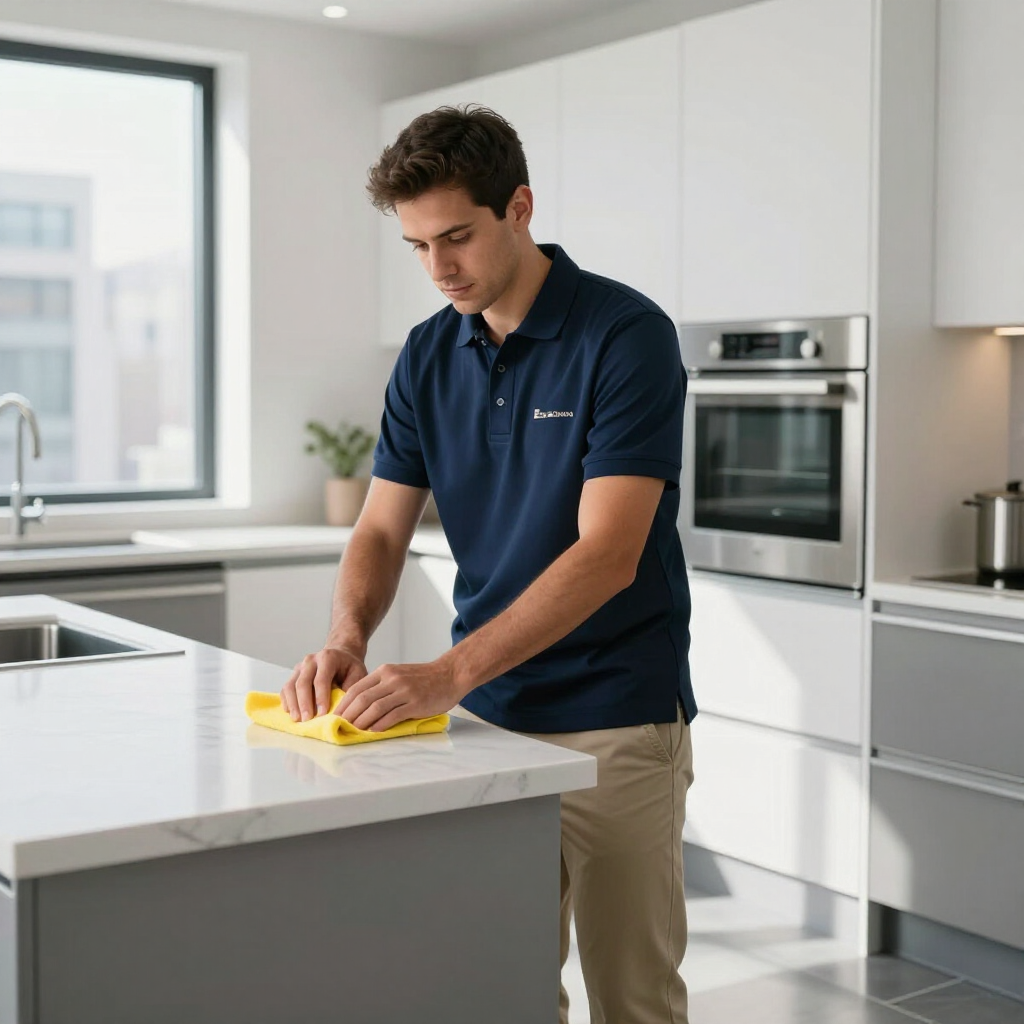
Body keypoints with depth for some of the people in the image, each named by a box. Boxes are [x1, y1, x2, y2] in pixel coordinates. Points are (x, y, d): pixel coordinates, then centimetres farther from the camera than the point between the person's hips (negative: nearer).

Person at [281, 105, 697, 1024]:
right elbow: (383, 528, 4)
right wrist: (347, 640, -17)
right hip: (486, 718, 5)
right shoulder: (429, 355, 4)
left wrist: (449, 673, -30)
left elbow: (607, 554, -23)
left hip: (616, 728, -5)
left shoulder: (627, 335, -15)